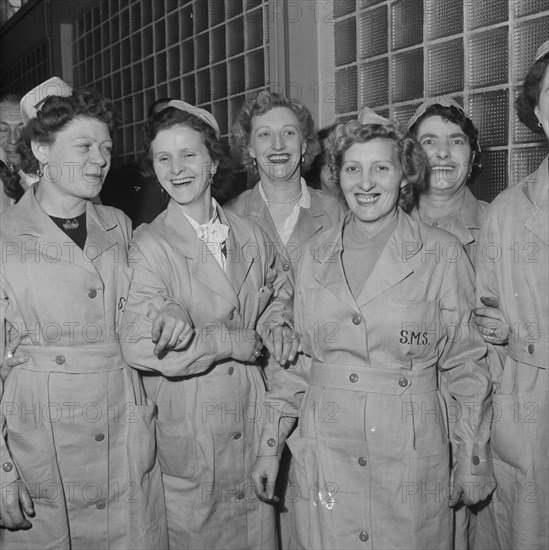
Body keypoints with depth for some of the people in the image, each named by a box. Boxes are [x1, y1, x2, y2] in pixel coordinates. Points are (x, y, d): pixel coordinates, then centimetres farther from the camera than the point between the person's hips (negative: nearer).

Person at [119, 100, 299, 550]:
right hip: (186, 436, -4)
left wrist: (277, 326, 2)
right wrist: (233, 341, -18)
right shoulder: (148, 246, -12)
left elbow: (278, 290, 23)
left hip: (254, 427, 4)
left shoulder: (250, 235, 4)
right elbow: (139, 344, -23)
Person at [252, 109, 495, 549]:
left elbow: (467, 364, -1)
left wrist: (472, 461, 1)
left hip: (408, 462, -2)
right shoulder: (315, 260, 3)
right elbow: (298, 359, 9)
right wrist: (270, 445, 6)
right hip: (323, 458, 3)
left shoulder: (443, 254, -6)